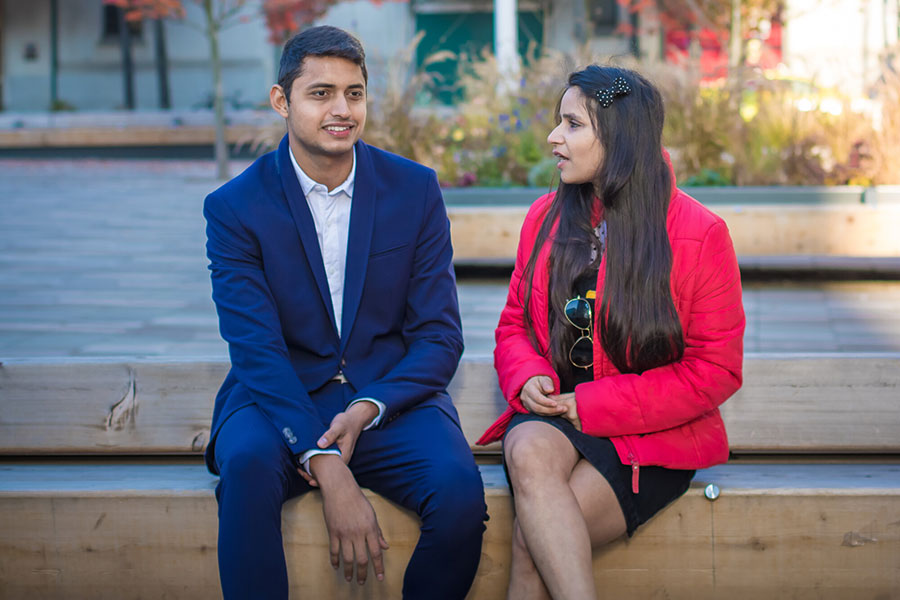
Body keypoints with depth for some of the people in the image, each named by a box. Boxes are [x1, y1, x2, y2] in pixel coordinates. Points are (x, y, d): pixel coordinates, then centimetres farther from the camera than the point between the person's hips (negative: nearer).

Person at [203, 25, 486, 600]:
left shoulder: (416, 190, 3)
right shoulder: (234, 207, -3)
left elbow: (439, 335, 2)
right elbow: (257, 351, -12)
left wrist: (366, 409, -18)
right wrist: (326, 468, -26)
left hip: (390, 397, 2)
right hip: (280, 398, -1)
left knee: (460, 488, -28)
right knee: (247, 465, -36)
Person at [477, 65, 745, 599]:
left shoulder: (699, 234, -5)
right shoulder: (545, 218, 10)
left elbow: (716, 370, -5)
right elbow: (514, 324, 20)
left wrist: (595, 406, -13)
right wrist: (528, 378, -6)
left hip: (652, 439, -3)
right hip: (552, 418, 4)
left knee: (533, 541, -29)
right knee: (530, 454, -35)